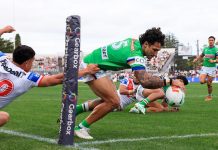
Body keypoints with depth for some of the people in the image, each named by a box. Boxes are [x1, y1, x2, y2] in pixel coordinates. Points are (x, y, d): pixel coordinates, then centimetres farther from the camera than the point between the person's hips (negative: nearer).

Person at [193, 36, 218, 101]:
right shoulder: (205, 49, 7)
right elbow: (201, 56, 24)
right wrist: (196, 59, 7)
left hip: (212, 68, -3)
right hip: (205, 67, 3)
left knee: (209, 84, 2)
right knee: (202, 81, -15)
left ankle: (209, 96, 25)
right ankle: (206, 80, 21)